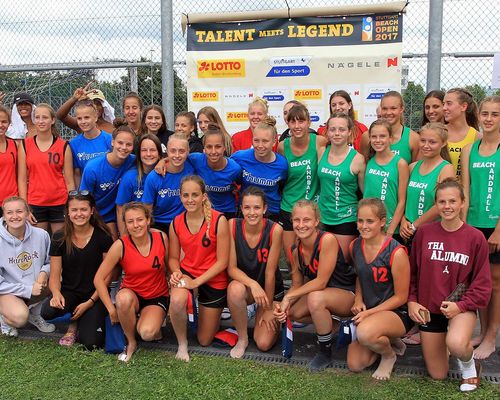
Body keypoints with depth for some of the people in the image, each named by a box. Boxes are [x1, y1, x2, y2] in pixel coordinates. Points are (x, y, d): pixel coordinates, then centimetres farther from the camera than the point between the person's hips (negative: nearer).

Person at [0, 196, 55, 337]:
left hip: (36, 287, 5)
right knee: (20, 317, -34)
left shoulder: (41, 235, -9)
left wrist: (45, 272, -18)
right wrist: (28, 289, -20)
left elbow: (50, 262, 6)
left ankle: (34, 313, 5)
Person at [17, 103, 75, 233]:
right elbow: (22, 179, 3)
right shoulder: (25, 145, 4)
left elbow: (69, 181, 2)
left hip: (59, 203, -1)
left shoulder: (64, 146, 1)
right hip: (35, 204, 1)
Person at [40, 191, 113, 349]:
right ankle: (74, 321, 5)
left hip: (95, 294, -2)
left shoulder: (103, 237, -8)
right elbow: (55, 276, -1)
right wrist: (56, 293, -23)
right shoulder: (59, 238, -2)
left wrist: (90, 302, -13)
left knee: (91, 343, -20)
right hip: (69, 291, 2)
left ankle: (86, 319, 16)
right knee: (48, 311, -31)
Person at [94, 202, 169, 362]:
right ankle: (131, 342, -10)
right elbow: (99, 278, -12)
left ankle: (155, 326, 10)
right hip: (131, 294, 1)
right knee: (123, 298, -37)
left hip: (158, 297, -1)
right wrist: (111, 309, -15)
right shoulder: (120, 245, -17)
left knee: (147, 333, -29)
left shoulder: (161, 237, -11)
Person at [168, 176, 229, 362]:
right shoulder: (176, 223, -7)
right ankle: (182, 343, -6)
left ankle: (213, 313, 44)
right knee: (177, 301, -36)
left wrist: (196, 282, -23)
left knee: (204, 341, 9)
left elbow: (222, 261, -17)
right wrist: (176, 272, -18)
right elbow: (173, 257, 4)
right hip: (187, 273, 2)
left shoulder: (219, 221, -20)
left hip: (213, 280, -2)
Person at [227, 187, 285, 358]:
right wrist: (252, 284, -34)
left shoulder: (274, 230, -22)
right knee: (235, 289, -36)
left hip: (270, 289, -1)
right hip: (244, 283, 1)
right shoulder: (233, 225, -18)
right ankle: (242, 338, -9)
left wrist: (268, 308, -9)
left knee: (264, 344, -14)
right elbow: (231, 268, -17)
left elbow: (270, 272, -17)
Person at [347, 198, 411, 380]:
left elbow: (401, 297, -14)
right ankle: (386, 341, 23)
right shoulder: (355, 246, -2)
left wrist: (369, 312, -19)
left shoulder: (396, 252, -21)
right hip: (367, 311, 6)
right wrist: (358, 300, -2)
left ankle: (389, 354, -2)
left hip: (397, 312, -6)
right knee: (354, 365, -4)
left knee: (365, 333, -37)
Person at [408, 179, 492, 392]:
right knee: (437, 375, 10)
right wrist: (411, 301, -5)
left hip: (462, 307, -2)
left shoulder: (475, 237, -9)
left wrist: (461, 305, -17)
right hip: (429, 308, 2)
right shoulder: (424, 233, -5)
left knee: (456, 344, -37)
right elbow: (412, 271, 4)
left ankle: (468, 363, 1)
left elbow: (482, 282, -6)